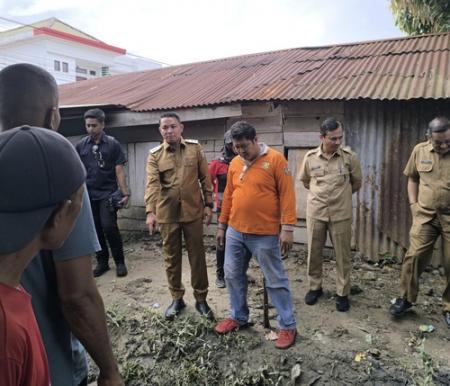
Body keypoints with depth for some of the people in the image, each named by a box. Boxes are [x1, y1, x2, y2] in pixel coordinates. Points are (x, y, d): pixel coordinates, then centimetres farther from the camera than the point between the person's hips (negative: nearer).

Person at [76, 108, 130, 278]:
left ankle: (120, 262, 7)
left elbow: (119, 170, -4)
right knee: (95, 229, 9)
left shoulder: (113, 144, -3)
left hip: (108, 193, -3)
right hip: (88, 194, 3)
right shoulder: (80, 146, 3)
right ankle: (102, 262, 24)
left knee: (109, 227, -10)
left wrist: (125, 193, -9)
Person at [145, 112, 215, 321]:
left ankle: (201, 299, 23)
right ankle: (177, 298, 29)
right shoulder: (155, 155, -1)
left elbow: (205, 178, 4)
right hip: (167, 214, 1)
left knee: (197, 256, 8)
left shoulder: (195, 148, 1)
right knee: (171, 257, 11)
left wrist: (208, 204, 0)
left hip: (193, 211, 0)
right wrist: (150, 211, -24)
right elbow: (152, 184, -12)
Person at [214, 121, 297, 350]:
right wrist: (222, 225, 15)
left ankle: (288, 327, 21)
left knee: (275, 280, 5)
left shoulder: (275, 159, -9)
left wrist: (287, 227, -16)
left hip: (265, 235, -6)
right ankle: (238, 317, 35)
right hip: (235, 232, 6)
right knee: (233, 275, 15)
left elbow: (287, 194, -12)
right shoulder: (234, 164, 8)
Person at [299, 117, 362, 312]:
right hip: (315, 213, 1)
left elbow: (356, 183, 8)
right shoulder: (310, 157, -4)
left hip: (341, 214, -1)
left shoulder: (349, 157, -7)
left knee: (343, 255, 8)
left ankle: (342, 293, 23)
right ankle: (315, 287, 30)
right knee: (314, 253, 11)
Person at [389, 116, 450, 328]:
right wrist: (413, 204, 2)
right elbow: (413, 178, 12)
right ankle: (405, 298, 15)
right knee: (414, 256, -2)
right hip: (425, 215, 1)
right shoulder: (419, 150, 1)